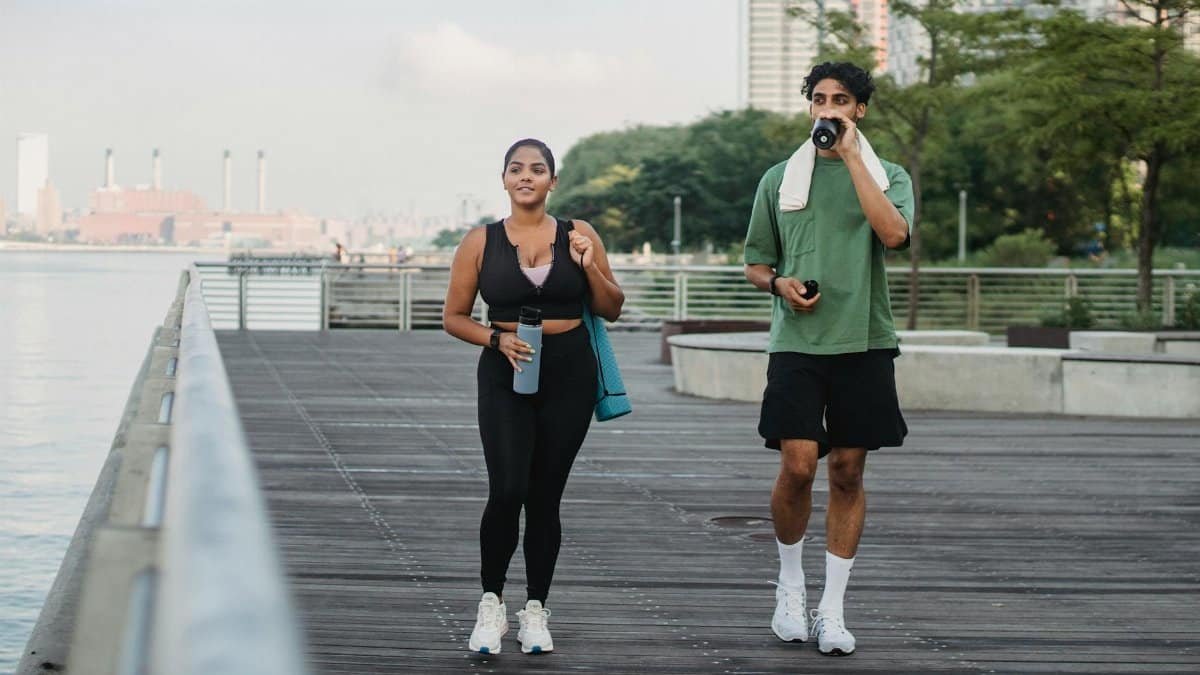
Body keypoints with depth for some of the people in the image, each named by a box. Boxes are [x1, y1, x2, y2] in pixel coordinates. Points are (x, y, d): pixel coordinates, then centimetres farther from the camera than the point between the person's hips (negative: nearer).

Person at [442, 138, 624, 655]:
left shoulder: (579, 236, 4)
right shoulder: (481, 242, 2)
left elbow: (611, 310, 9)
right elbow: (454, 317, 5)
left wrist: (588, 266, -8)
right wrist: (496, 339, -12)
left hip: (569, 374, 1)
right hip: (506, 374, -1)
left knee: (545, 496, 5)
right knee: (507, 491, -15)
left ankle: (536, 610, 17)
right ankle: (491, 603, 4)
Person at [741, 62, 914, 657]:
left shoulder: (887, 176, 7)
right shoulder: (780, 178, 11)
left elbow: (893, 233, -15)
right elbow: (755, 263, 17)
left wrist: (852, 156, -13)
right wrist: (779, 283, -6)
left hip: (863, 343, 0)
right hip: (797, 341, 0)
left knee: (847, 472, 3)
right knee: (797, 466, -12)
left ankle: (832, 609, 11)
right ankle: (790, 583, 12)